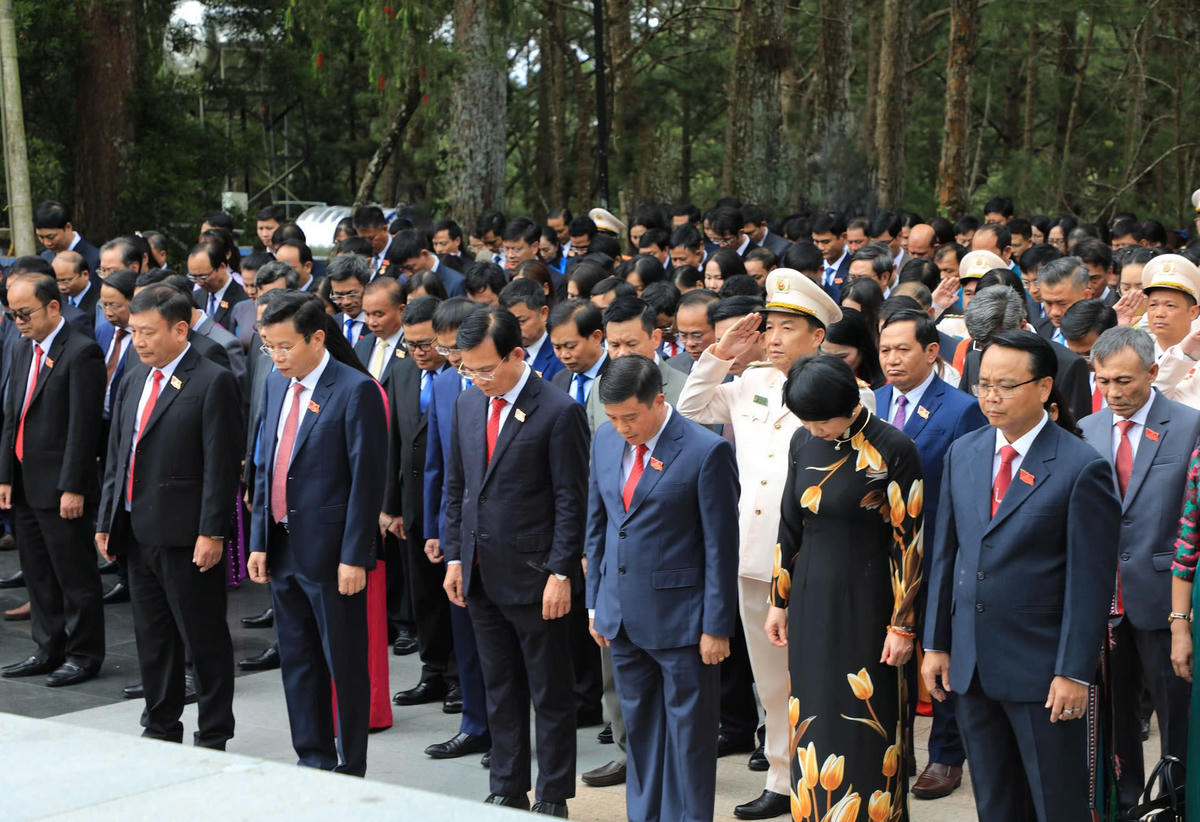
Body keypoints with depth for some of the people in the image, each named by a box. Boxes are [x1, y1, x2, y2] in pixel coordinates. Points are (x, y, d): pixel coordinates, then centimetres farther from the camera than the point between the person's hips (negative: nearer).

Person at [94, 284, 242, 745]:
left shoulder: (212, 383, -10)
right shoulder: (134, 381, 14)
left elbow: (221, 464, -14)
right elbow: (116, 458, 17)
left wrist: (212, 532, -18)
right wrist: (106, 521, 13)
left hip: (186, 537, -8)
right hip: (138, 532, 8)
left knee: (204, 639, 1)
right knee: (152, 637, 15)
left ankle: (213, 737, 9)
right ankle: (161, 728, 26)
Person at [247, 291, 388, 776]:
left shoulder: (356, 391, -13)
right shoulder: (276, 383, 10)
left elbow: (368, 478, -15)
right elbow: (265, 465, 15)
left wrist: (354, 557, -17)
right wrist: (259, 541, 10)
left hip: (331, 552, -7)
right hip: (283, 549, 7)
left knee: (345, 664, 2)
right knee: (296, 659, 14)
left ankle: (351, 769, 11)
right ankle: (313, 759, 25)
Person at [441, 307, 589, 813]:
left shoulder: (559, 411, -12)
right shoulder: (468, 405, 8)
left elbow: (571, 500, -12)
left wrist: (560, 573, -14)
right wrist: (454, 557, 9)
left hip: (533, 576, -6)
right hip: (481, 575, 6)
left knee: (550, 694, 4)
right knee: (499, 690, 14)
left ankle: (552, 798, 13)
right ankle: (507, 790, 24)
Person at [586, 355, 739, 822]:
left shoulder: (706, 452, -15)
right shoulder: (606, 441, 4)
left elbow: (720, 547, -12)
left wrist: (717, 626, -12)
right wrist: (595, 603, 12)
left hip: (680, 620, -6)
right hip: (622, 616, 6)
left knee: (688, 731, 5)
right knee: (638, 726, 16)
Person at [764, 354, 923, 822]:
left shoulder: (893, 449, -13)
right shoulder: (803, 443, 4)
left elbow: (908, 541, -12)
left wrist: (902, 625, -12)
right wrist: (779, 601, 13)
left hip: (867, 604, -5)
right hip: (811, 602, 5)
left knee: (865, 729, 1)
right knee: (813, 726, 12)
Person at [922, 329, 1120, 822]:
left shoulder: (1082, 468, -11)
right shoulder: (962, 453, 7)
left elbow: (1091, 582, -12)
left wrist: (1074, 673, -14)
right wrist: (935, 644, 9)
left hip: (1041, 671, -5)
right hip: (969, 666, 5)